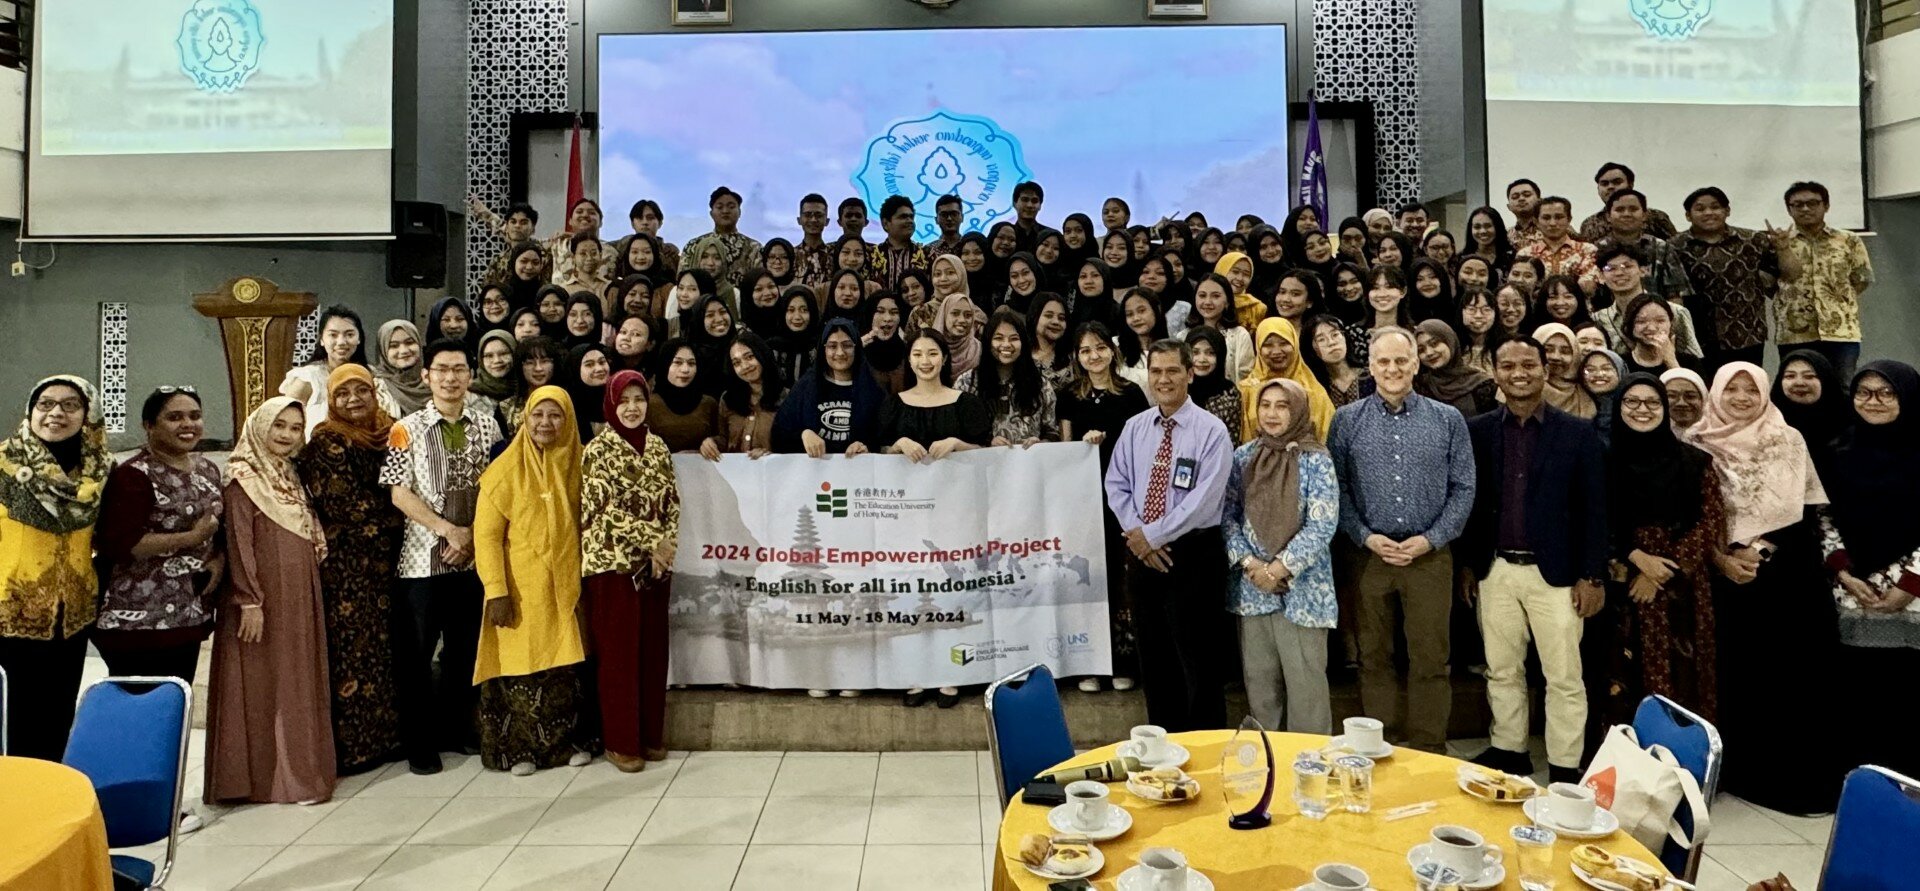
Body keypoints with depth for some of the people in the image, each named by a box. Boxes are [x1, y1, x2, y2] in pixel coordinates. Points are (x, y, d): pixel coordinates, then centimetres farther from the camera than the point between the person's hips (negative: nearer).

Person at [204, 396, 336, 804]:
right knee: (263, 684, 0)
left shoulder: (290, 477, 13)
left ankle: (298, 768, 21)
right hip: (264, 598, -7)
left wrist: (310, 597, 13)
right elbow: (239, 544, -15)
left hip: (299, 598, 7)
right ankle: (265, 777, 8)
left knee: (298, 682, 11)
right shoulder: (243, 478, -9)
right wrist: (250, 601, -19)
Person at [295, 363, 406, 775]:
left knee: (384, 645, 9)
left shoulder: (389, 433, 12)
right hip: (344, 562, -6)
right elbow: (344, 504, -11)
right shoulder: (326, 443, -5)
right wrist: (393, 514, -6)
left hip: (383, 560, 6)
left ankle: (383, 733, 18)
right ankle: (350, 746, 7)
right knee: (352, 648, -2)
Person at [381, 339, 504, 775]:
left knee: (465, 649, 11)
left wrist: (471, 535, -7)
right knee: (416, 653, 3)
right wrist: (449, 530, -13)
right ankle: (420, 743, 15)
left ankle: (456, 730, 25)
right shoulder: (408, 429, -1)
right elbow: (399, 494, -6)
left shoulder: (487, 426, 7)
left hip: (474, 555, 3)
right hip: (423, 557, -2)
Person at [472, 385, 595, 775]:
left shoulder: (577, 464, 4)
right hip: (521, 587, -3)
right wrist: (496, 590, -15)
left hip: (567, 585, 3)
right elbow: (486, 535, -8)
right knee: (522, 663, 3)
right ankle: (519, 748, 15)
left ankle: (571, 740, 21)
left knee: (567, 662, 9)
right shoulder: (506, 469, -7)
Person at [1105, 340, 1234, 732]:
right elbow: (1117, 486, 9)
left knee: (1198, 660, 2)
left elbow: (1204, 500, -17)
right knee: (1154, 659, 15)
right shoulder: (1134, 428, 7)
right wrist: (1135, 532, -7)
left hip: (1195, 555, -5)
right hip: (1144, 553, 6)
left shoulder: (1210, 430, -10)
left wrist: (1152, 535, -16)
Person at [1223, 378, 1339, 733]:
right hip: (1251, 586, 4)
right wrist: (1249, 564, -9)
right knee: (1259, 680, 12)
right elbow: (1226, 515, 4)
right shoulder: (1242, 457, 6)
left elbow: (1322, 524, -11)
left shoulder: (1315, 460, -5)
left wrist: (1280, 568, -15)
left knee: (1305, 681, 2)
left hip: (1302, 588, -3)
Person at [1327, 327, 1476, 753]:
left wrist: (1431, 539, -8)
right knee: (1373, 658, 9)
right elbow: (1336, 486, 0)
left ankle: (1429, 752, 17)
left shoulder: (1448, 420, 4)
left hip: (1430, 555, 0)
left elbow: (1463, 488, 2)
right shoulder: (1347, 420, 3)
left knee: (1430, 660, 4)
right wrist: (1366, 537, -10)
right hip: (1369, 554, 0)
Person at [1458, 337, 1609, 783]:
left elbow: (1594, 509, -2)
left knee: (1564, 677, 4)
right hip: (1495, 571, 2)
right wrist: (1468, 565, 5)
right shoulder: (1478, 431, 3)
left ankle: (1565, 769, 16)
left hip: (1556, 572, -2)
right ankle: (1508, 751, 27)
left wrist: (1593, 576, -6)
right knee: (1501, 671, 12)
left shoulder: (1578, 432, -2)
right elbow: (1470, 502, 7)